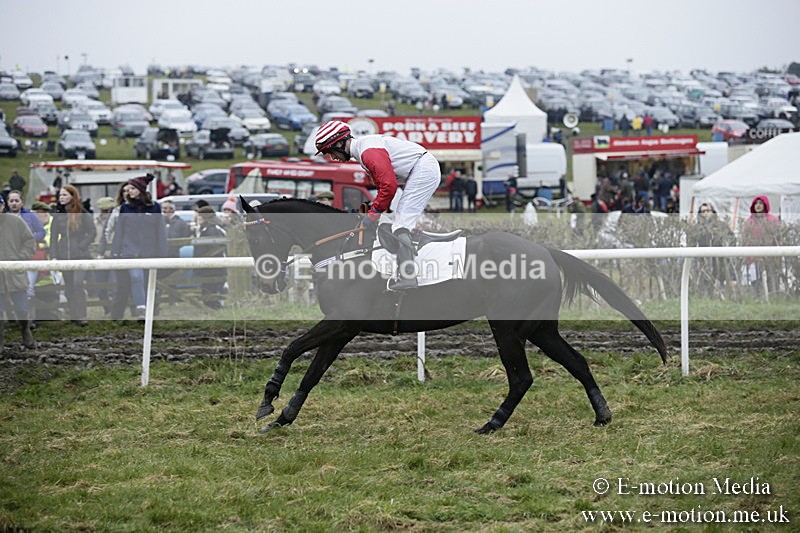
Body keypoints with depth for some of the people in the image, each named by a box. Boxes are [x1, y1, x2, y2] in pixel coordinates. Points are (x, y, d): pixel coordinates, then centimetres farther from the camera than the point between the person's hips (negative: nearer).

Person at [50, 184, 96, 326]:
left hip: (80, 255, -4)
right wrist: (54, 255, 3)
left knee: (78, 283, -16)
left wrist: (82, 246, -11)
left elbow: (92, 232, -1)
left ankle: (81, 316, -13)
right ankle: (73, 315, 12)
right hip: (64, 255, 4)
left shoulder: (83, 214, -2)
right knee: (69, 286, 6)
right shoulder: (58, 215, 9)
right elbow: (54, 236, 11)